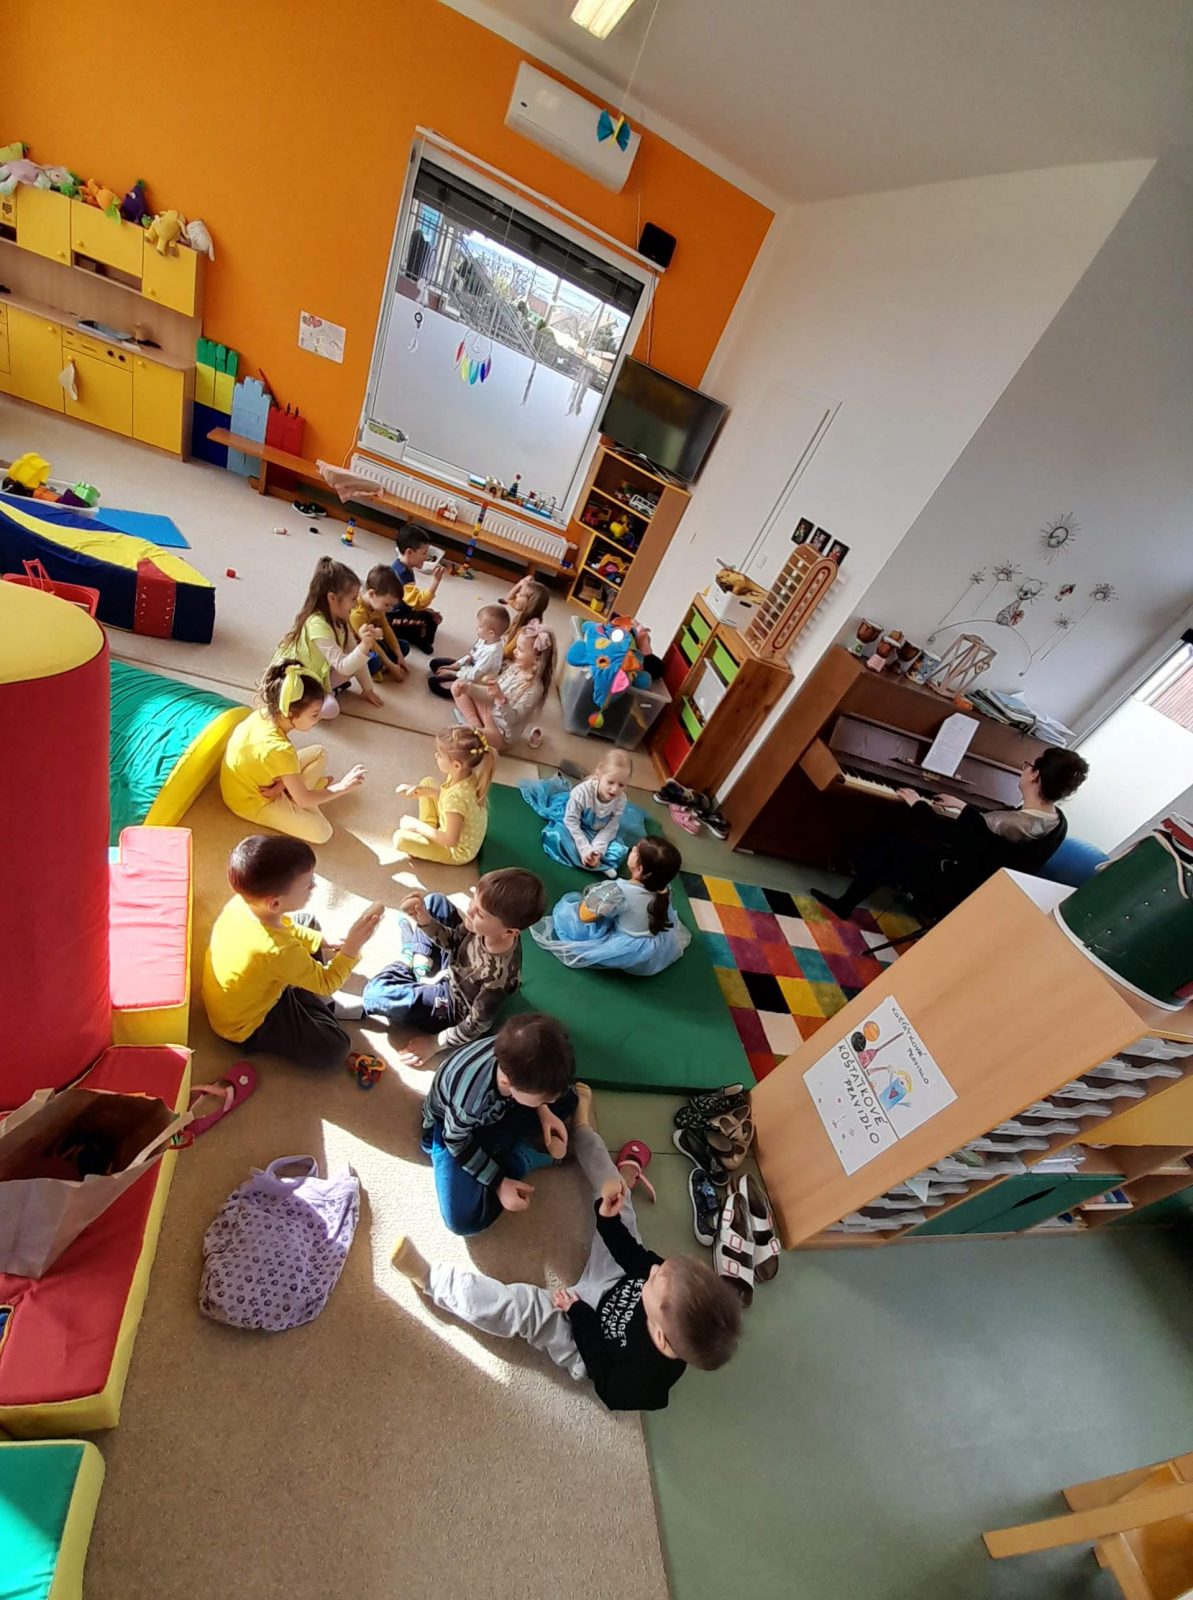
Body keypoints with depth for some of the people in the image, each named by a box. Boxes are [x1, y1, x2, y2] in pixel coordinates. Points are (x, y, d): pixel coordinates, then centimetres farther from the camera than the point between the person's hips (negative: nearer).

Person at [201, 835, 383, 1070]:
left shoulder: (243, 901, -21)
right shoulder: (277, 951, -42)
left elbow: (286, 926, 2)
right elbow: (326, 983, -24)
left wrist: (322, 943, -4)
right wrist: (353, 945, -27)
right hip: (246, 1025, -8)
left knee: (307, 922, 13)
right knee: (335, 1049, -14)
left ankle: (320, 1001, 19)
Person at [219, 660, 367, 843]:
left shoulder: (264, 714, -16)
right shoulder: (279, 750, -39)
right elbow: (303, 800, -26)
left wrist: (283, 784, -17)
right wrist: (342, 787, -19)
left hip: (258, 779, 8)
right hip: (253, 801, -8)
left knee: (319, 752, 9)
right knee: (322, 832, -13)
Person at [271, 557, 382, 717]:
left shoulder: (339, 619, -3)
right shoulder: (318, 625, -30)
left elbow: (354, 656, 2)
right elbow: (343, 666, -35)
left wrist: (367, 689, 2)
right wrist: (364, 646, -50)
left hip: (317, 675, 9)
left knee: (355, 661, -3)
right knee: (330, 708, -31)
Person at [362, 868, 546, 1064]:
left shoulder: (498, 973, -41)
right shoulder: (487, 927, -27)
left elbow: (478, 1025, -25)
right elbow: (453, 940, -8)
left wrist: (434, 1043, -14)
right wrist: (424, 919, -26)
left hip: (453, 1000, -6)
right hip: (454, 964, 6)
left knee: (376, 993, -17)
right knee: (434, 901, 6)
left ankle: (409, 968, 14)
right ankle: (418, 962, 16)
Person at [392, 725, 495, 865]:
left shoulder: (457, 798, -41)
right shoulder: (467, 775, -18)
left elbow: (450, 841, -29)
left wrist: (417, 825, -19)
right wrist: (426, 791, -9)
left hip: (457, 851, -8)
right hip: (457, 827, 8)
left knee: (400, 839, -18)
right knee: (427, 782, 10)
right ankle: (428, 829, 13)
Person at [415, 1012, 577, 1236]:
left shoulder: (516, 1055, -32)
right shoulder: (469, 1099, -44)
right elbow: (457, 1141, -22)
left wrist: (544, 1111, -16)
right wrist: (498, 1183, -17)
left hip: (497, 1108, 5)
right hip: (452, 1126, -4)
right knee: (463, 1220, -22)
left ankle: (518, 1157, -2)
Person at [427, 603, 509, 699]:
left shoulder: (490, 652, -36)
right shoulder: (485, 639, -10)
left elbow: (473, 675, -30)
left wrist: (452, 673, -18)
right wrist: (454, 666, 0)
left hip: (471, 682, -9)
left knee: (433, 682, -14)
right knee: (435, 663, 14)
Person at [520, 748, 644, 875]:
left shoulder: (620, 800, -26)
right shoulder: (582, 792, -37)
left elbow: (610, 828, -18)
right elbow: (571, 821, -28)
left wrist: (597, 850, -32)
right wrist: (585, 849, -33)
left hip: (597, 833, 2)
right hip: (574, 828, -2)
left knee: (618, 851, -16)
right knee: (559, 836, -31)